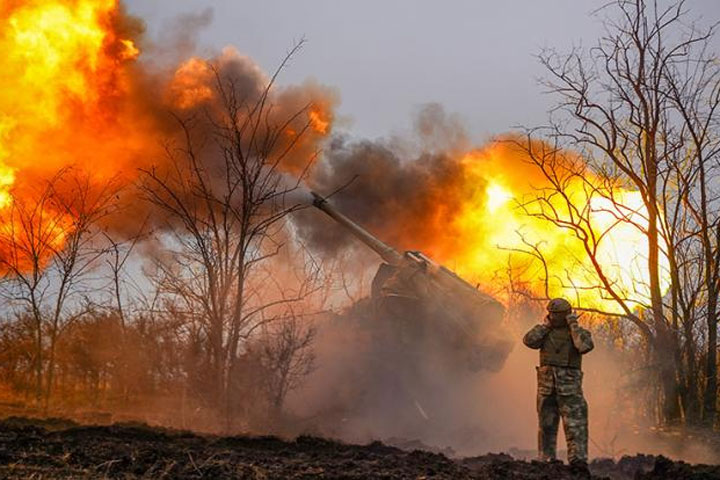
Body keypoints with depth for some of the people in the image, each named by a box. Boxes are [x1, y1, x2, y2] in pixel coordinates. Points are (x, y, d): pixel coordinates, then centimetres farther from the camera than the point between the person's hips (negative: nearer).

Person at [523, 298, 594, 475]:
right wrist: (545, 324, -1)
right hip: (546, 386, 3)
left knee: (576, 424, -10)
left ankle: (578, 461, -15)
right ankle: (546, 462, 11)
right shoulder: (545, 333, 11)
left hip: (569, 386, -3)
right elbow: (529, 340, -7)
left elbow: (585, 346, -19)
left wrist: (574, 325, -9)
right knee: (546, 425, 6)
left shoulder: (579, 332, 3)